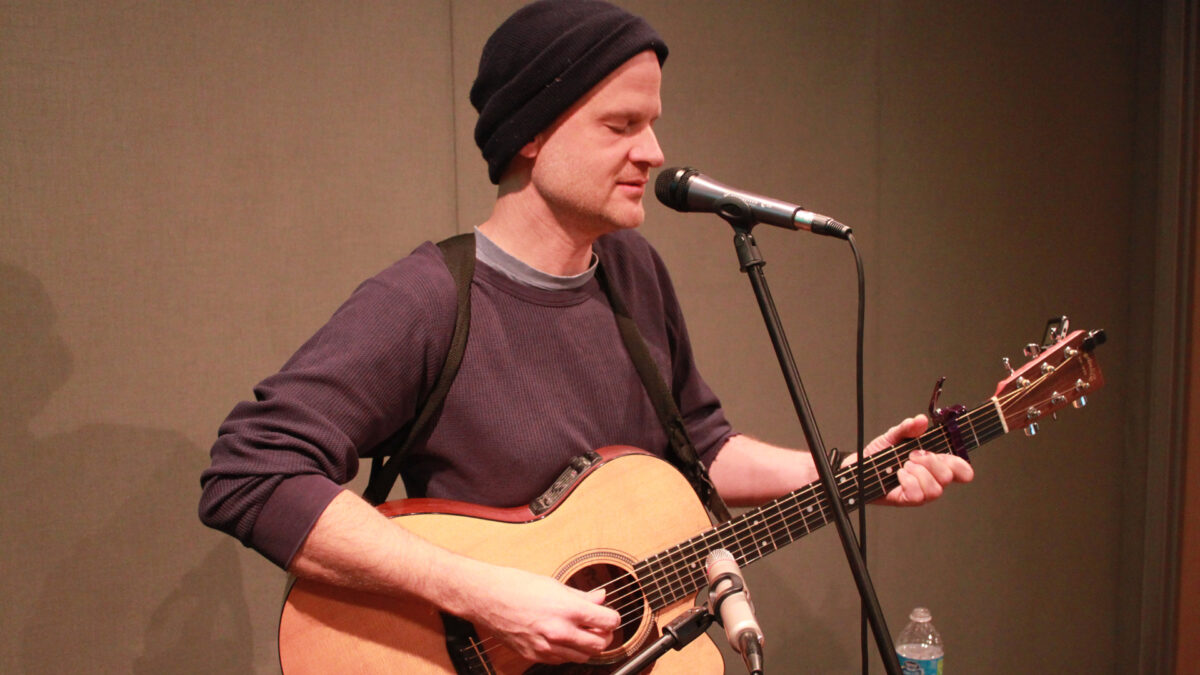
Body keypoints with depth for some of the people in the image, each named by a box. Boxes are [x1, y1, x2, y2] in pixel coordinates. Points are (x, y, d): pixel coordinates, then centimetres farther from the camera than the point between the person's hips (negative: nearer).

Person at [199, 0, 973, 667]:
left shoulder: (634, 269, 5)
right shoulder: (424, 302, -17)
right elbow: (250, 474, -25)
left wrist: (845, 475, 2)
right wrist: (482, 594, -27)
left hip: (648, 646, 5)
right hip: (487, 646, -5)